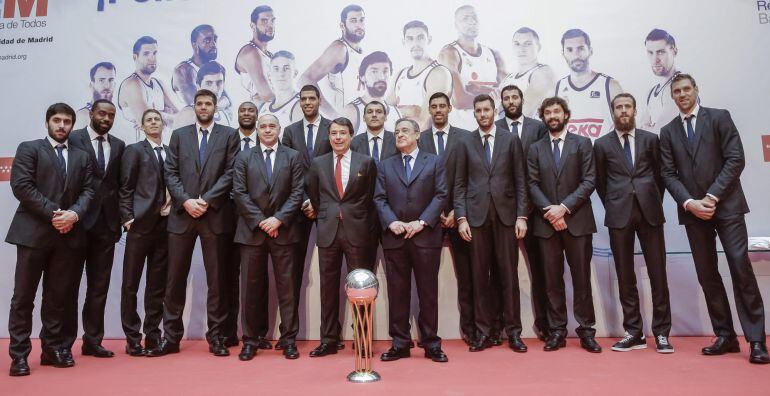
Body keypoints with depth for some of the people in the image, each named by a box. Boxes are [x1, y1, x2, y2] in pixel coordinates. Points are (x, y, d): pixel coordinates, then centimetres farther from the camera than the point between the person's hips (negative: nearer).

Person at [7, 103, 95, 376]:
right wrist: (52, 213, -13)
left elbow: (88, 191, 8)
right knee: (24, 296, 1)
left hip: (68, 233, 3)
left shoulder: (82, 157, 17)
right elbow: (21, 185, -7)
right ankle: (19, 354, 9)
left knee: (58, 296, 8)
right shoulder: (29, 149, 5)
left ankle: (53, 348, 18)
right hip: (33, 231, -3)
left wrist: (74, 213, -11)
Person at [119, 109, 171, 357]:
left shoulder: (171, 152, 15)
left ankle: (153, 336, 16)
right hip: (140, 223, -4)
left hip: (164, 224, 4)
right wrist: (128, 218, -9)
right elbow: (125, 188, -2)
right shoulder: (134, 150, 4)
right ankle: (132, 339, 10)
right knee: (131, 282, 1)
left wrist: (172, 204, -1)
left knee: (158, 283, 7)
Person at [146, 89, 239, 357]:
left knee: (217, 279, 3)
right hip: (182, 214, 2)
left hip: (215, 216, -2)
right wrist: (186, 200, -9)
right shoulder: (179, 135, 14)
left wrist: (206, 200, -11)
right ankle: (171, 337, 15)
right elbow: (170, 173, 6)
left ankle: (216, 337, 11)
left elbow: (230, 174, -2)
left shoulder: (229, 135, 7)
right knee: (175, 278, 5)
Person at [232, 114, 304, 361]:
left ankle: (289, 339, 11)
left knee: (286, 285, 2)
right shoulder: (244, 157, 9)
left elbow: (297, 192, 0)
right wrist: (260, 221, -9)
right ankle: (251, 340, 15)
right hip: (252, 230, 1)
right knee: (251, 287, 5)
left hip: (283, 230, 0)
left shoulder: (292, 156, 8)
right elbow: (239, 193, 0)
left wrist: (279, 219, -11)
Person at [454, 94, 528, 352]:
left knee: (509, 274, 3)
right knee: (480, 275, 4)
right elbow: (460, 184, 6)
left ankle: (513, 331, 13)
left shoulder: (511, 140, 8)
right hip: (477, 216, 0)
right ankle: (483, 332, 13)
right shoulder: (466, 143, 9)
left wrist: (521, 216, -3)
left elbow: (520, 181, 5)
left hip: (505, 214, 0)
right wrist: (461, 217, -3)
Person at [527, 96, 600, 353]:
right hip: (546, 222, 2)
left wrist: (565, 207, -13)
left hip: (577, 220, -1)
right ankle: (557, 330, 12)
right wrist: (549, 211, -10)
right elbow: (533, 185, 4)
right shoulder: (535, 149, 12)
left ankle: (586, 330, 11)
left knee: (582, 277, 2)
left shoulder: (582, 144, 7)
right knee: (553, 280, 4)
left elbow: (589, 181, -2)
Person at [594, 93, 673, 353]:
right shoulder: (602, 144, 9)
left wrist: (655, 203, 8)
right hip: (619, 215, 0)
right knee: (625, 275, 3)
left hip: (649, 212, 0)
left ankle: (661, 333, 10)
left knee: (658, 273, 1)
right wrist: (612, 207, 8)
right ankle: (634, 333, 11)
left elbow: (660, 175, 14)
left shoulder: (651, 139, 10)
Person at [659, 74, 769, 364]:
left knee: (741, 268, -8)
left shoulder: (719, 117, 4)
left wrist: (713, 196, -12)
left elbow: (736, 159, -4)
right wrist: (689, 203, -9)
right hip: (692, 210, 3)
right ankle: (725, 336, 12)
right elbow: (668, 174, 6)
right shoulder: (667, 132, 12)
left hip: (726, 205, -3)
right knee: (707, 274, 4)